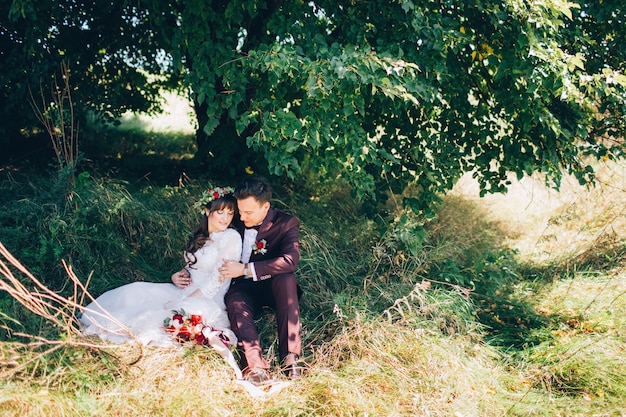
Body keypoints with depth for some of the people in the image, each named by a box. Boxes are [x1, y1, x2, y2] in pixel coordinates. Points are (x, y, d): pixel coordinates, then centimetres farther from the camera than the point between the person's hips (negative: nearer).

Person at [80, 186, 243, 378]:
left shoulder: (231, 238, -13)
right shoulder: (200, 236, 11)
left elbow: (217, 282, -17)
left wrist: (180, 302, -18)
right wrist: (177, 276, -3)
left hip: (207, 301, -8)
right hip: (184, 292, 8)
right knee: (137, 291, -5)